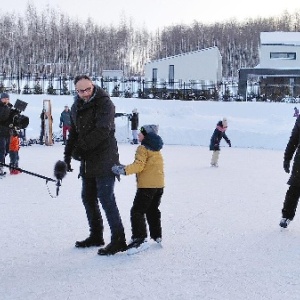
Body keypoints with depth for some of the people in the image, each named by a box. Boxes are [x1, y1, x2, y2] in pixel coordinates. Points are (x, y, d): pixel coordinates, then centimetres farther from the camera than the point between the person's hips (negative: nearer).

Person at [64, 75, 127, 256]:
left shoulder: (105, 103, -13)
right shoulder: (76, 107, 12)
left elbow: (102, 131, -23)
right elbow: (74, 132, 20)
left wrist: (80, 147, -21)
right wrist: (68, 154, 9)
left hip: (104, 160, -8)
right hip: (88, 161, 8)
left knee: (106, 199, -10)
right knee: (88, 198, 13)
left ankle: (118, 240, -4)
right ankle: (96, 236, 27)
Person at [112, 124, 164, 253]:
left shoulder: (143, 148, -10)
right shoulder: (156, 150, 17)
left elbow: (138, 166, -20)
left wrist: (123, 170, -22)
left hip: (147, 185, -9)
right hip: (159, 184, 9)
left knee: (137, 211, -7)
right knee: (153, 210, 22)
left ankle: (140, 239, -16)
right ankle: (157, 235, 27)